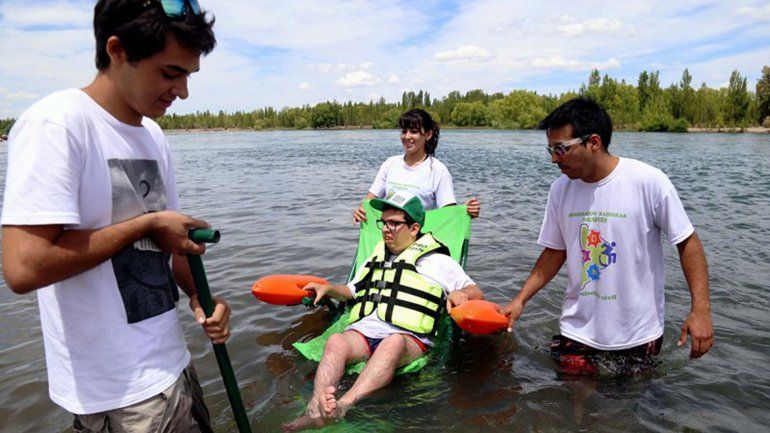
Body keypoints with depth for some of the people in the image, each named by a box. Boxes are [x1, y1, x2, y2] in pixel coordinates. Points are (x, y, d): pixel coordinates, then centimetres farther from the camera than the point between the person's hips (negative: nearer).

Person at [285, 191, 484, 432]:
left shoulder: (436, 261, 15)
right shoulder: (377, 256, 29)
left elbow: (476, 292, 12)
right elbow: (352, 291, 37)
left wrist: (460, 294, -10)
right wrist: (328, 289, 18)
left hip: (408, 337, -4)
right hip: (364, 330, 4)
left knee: (392, 343, -40)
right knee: (336, 341, -30)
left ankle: (341, 407, -56)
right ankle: (317, 410, -48)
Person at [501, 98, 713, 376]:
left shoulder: (649, 182, -17)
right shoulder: (560, 189, -4)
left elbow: (688, 243, -8)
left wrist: (701, 309, -15)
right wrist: (520, 301, -3)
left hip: (638, 335, -2)